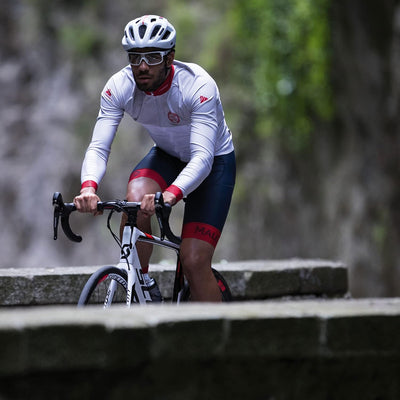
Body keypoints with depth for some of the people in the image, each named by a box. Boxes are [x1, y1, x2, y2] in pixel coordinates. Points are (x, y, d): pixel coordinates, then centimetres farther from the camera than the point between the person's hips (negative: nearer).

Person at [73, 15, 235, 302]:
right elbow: (98, 147, -28)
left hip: (215, 162, -3)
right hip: (167, 156, 4)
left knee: (194, 262, -17)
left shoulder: (199, 86, -34)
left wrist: (171, 195, -61)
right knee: (136, 200, -30)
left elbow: (202, 157, -42)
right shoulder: (119, 87, -22)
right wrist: (89, 187, -50)